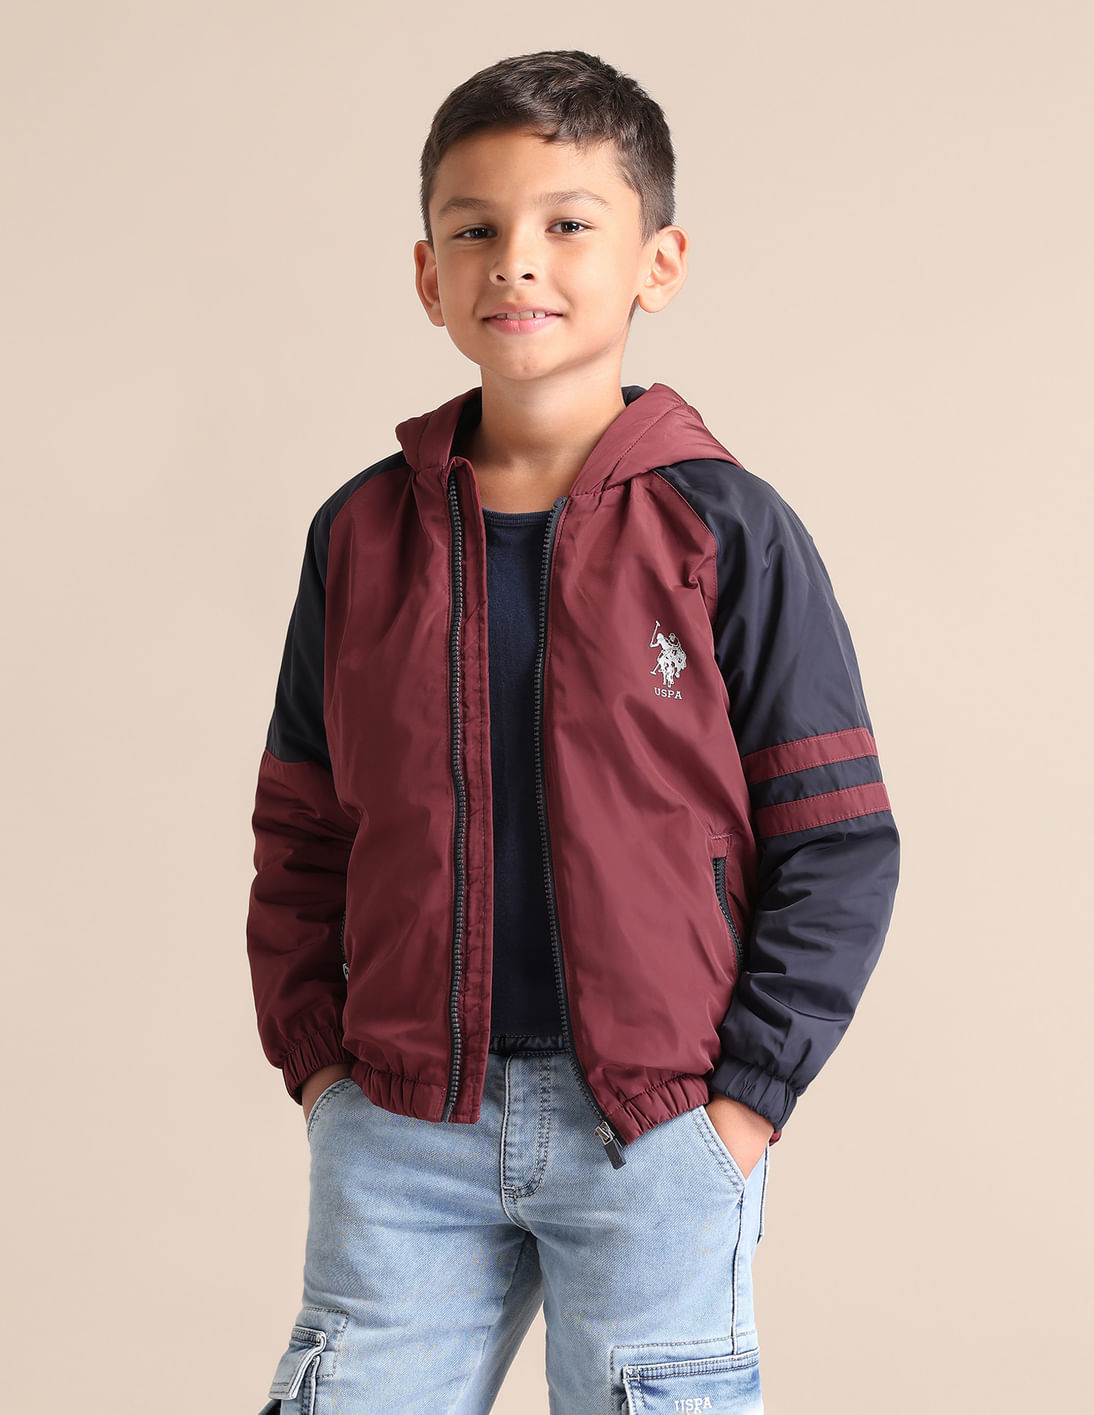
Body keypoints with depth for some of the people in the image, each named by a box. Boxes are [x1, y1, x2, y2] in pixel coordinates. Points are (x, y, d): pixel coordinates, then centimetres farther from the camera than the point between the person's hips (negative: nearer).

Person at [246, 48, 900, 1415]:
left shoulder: (727, 532, -4)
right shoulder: (361, 533, 5)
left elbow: (839, 848, -3)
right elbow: (298, 833, 11)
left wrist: (745, 1094, -8)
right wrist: (315, 1057, 2)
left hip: (656, 1133, -2)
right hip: (398, 1134, 3)